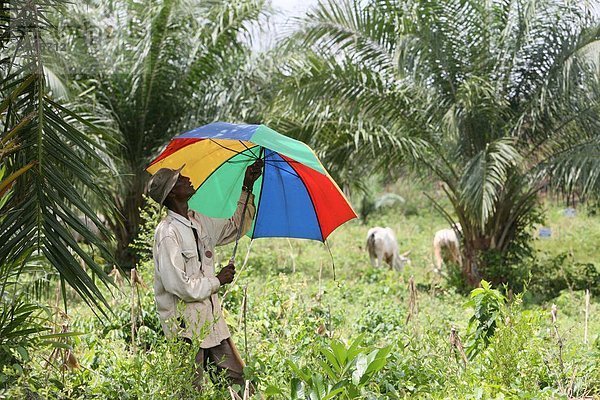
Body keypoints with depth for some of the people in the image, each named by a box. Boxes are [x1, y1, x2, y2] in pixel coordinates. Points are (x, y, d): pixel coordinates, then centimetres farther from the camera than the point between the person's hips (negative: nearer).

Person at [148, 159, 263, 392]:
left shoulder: (199, 222, 9)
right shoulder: (167, 232, -17)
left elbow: (235, 226, 26)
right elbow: (178, 285, -22)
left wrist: (247, 189, 17)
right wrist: (218, 281, -9)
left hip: (211, 321, 8)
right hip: (186, 327, -8)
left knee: (238, 380, 9)